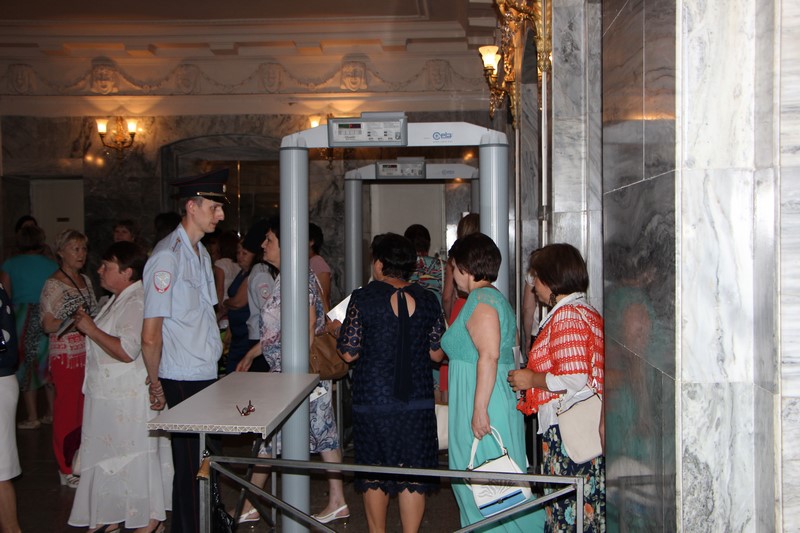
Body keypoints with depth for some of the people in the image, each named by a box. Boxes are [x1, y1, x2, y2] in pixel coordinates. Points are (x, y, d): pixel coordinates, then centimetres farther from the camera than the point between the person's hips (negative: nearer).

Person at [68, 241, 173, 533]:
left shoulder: (136, 302, -21)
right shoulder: (119, 299, 13)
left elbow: (126, 351, -30)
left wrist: (91, 329, -21)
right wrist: (88, 323, 10)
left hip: (130, 398, -11)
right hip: (109, 396, 11)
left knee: (136, 457, 1)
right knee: (111, 455, 17)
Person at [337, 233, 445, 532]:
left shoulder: (363, 298, -9)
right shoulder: (426, 300, 0)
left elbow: (349, 353, -8)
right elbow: (437, 354, 3)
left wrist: (338, 332, 12)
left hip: (372, 402, -2)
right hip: (417, 402, 2)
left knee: (374, 475, 13)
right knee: (413, 474, 9)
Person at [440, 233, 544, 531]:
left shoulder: (480, 299, -14)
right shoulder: (495, 298, 17)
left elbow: (489, 356, -24)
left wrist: (479, 409, -26)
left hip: (481, 406, -10)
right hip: (503, 400, 10)